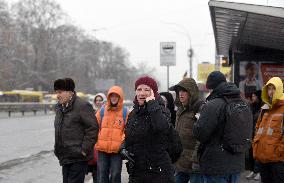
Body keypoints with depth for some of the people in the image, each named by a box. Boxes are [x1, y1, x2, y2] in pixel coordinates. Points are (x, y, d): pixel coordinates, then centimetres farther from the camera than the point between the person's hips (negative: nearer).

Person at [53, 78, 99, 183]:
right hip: (65, 158, 9)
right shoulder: (60, 108, 15)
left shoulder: (82, 106, -12)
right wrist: (57, 149, 17)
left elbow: (93, 128, -16)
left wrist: (84, 149, -17)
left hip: (78, 159, -9)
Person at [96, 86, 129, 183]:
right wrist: (96, 141, 4)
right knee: (102, 175, 7)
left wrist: (124, 142, -11)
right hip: (102, 148, 2)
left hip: (117, 149, -2)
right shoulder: (102, 111, 6)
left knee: (115, 175, 2)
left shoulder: (125, 113, 2)